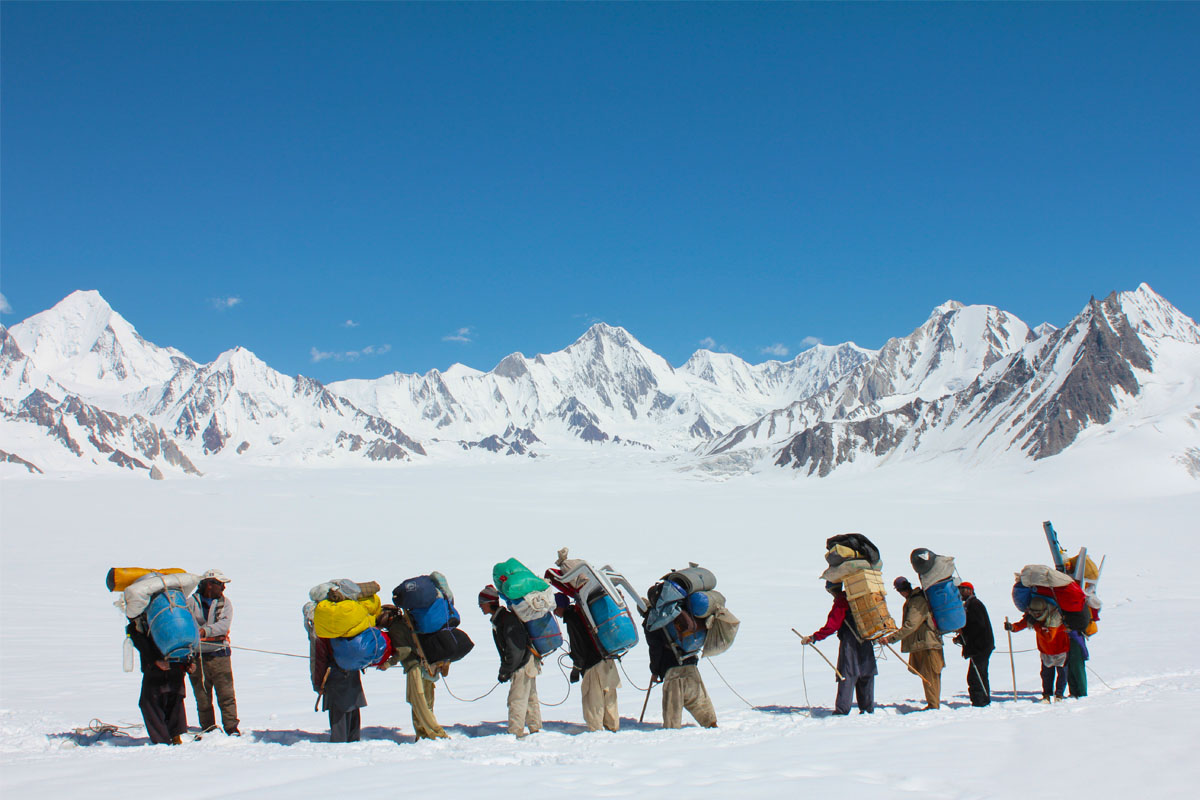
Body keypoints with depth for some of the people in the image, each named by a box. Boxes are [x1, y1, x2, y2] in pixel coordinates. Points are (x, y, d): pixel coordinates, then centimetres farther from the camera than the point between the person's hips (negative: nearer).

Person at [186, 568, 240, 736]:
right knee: (202, 697, 5)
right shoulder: (191, 602, 4)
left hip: (219, 654, 1)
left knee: (226, 694, -6)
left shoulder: (225, 603, 8)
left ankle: (231, 728, 0)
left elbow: (224, 624, -8)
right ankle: (207, 729, 16)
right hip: (197, 656, 0)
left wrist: (206, 630, -24)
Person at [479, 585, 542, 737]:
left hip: (524, 664, -10)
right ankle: (535, 730, 21)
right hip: (526, 663, 10)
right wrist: (505, 670, 13)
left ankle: (515, 732, -5)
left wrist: (505, 671, -18)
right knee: (530, 697, 14)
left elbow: (516, 650, -23)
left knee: (517, 699, -7)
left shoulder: (508, 620, -21)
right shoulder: (497, 620, 10)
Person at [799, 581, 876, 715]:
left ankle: (842, 709, -11)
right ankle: (868, 707, 15)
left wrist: (814, 637, -18)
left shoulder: (840, 602, -10)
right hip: (865, 642, 7)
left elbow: (832, 626, -18)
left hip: (849, 643, -7)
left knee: (847, 675, -7)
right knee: (866, 674, 12)